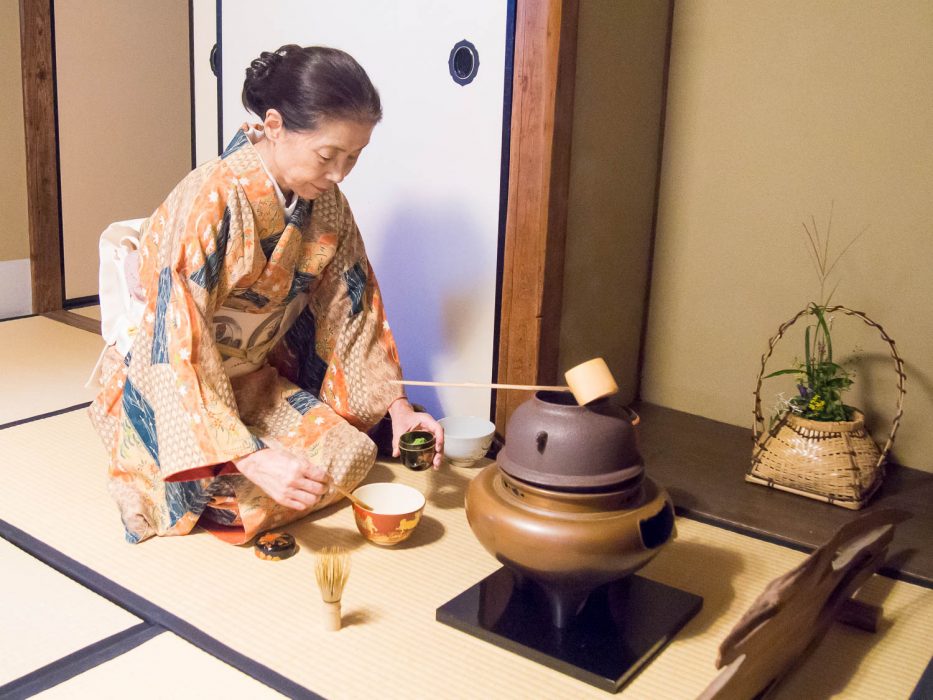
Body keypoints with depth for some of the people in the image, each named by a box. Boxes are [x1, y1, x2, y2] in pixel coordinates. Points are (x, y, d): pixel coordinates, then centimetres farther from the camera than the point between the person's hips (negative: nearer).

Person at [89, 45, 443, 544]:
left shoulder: (325, 203, -8)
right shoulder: (208, 203, -29)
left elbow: (352, 310, 0)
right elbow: (175, 355, -32)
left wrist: (398, 407, -8)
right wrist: (254, 459, -39)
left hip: (252, 382, 6)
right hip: (165, 393, -6)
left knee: (353, 454, -9)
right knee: (253, 492, -23)